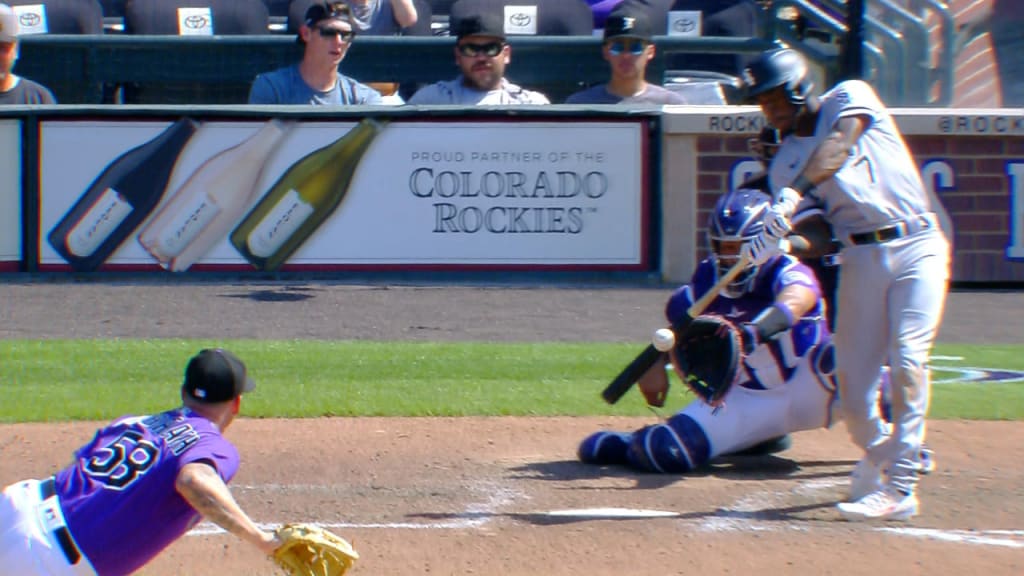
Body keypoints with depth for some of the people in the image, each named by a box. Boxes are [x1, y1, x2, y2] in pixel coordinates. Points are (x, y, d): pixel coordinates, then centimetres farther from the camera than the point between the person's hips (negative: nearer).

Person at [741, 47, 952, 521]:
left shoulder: (849, 97, 1)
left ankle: (900, 487, -18)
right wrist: (774, 240, -25)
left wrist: (795, 193, -36)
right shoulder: (784, 163, 11)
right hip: (859, 258, 4)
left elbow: (837, 146, -21)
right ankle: (879, 455, 28)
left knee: (907, 359, -18)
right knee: (853, 377, -2)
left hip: (917, 246, -4)